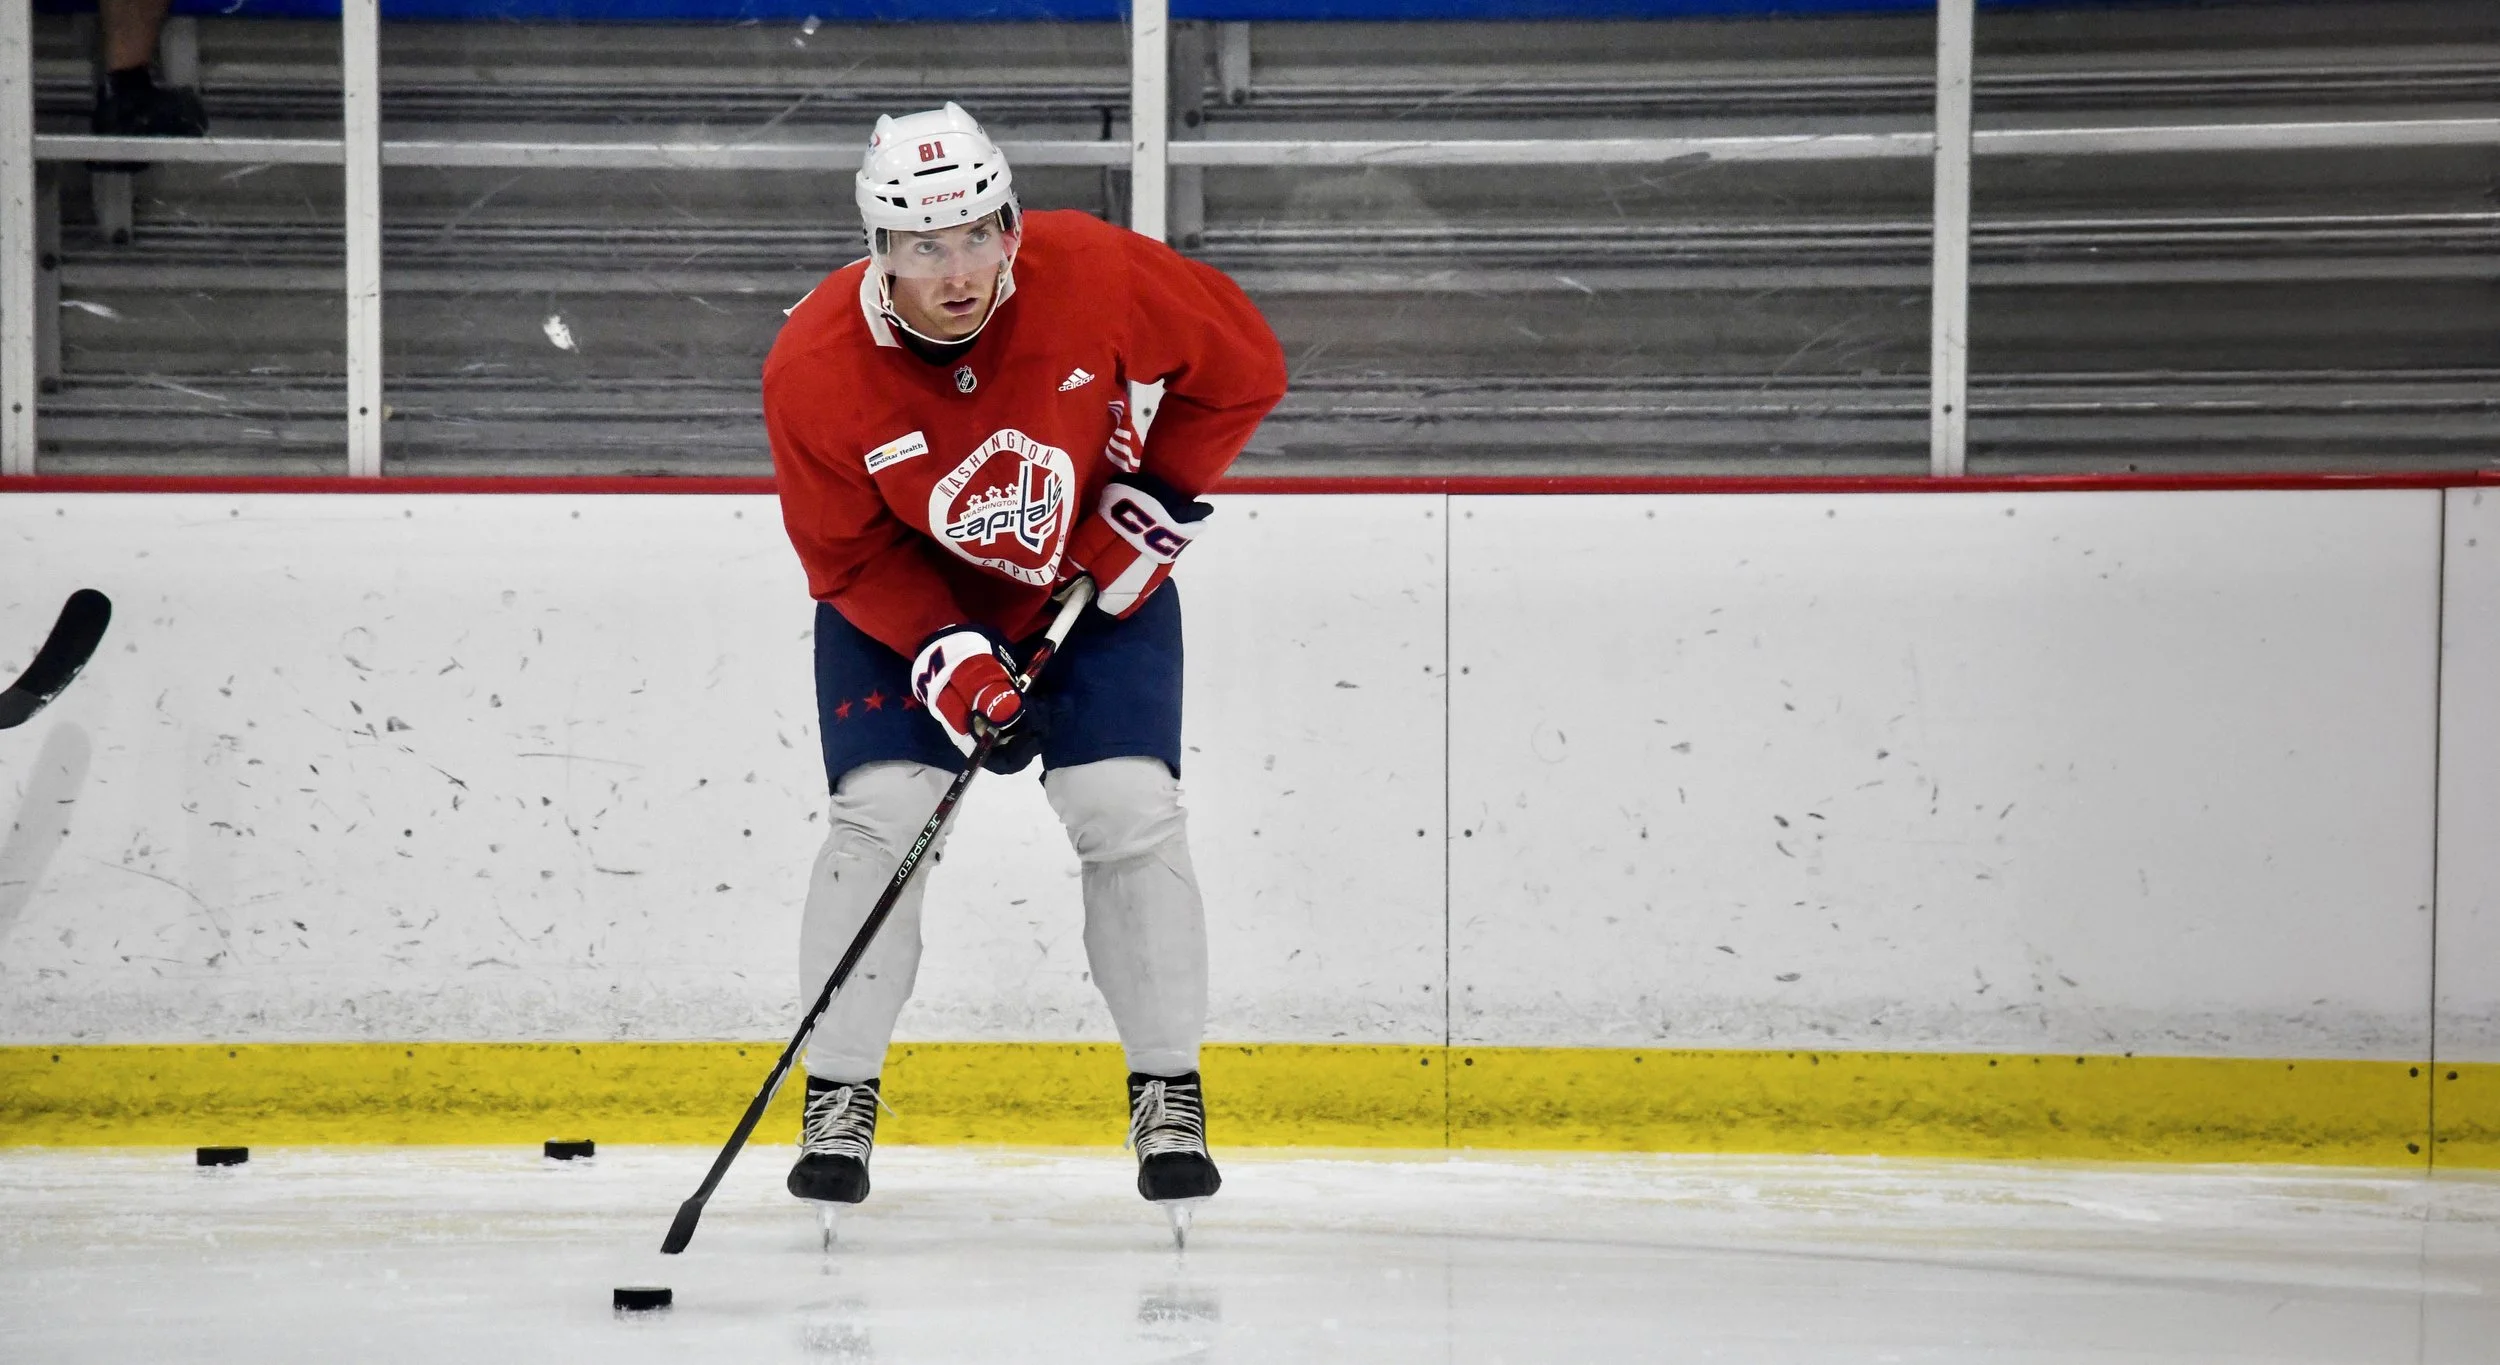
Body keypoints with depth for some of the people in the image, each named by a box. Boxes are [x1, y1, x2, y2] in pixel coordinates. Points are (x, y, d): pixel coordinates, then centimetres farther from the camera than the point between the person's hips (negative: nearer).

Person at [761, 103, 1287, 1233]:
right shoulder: (813, 367, -27)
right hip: (903, 595, 0)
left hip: (1096, 585, 0)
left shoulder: (1092, 273, -28)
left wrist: (1158, 496, -17)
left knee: (1129, 811, -11)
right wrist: (945, 655, -28)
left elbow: (1241, 366, -12)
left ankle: (1168, 1091, 4)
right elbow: (849, 554, -15)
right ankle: (839, 1093, 1)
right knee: (880, 816, -15)